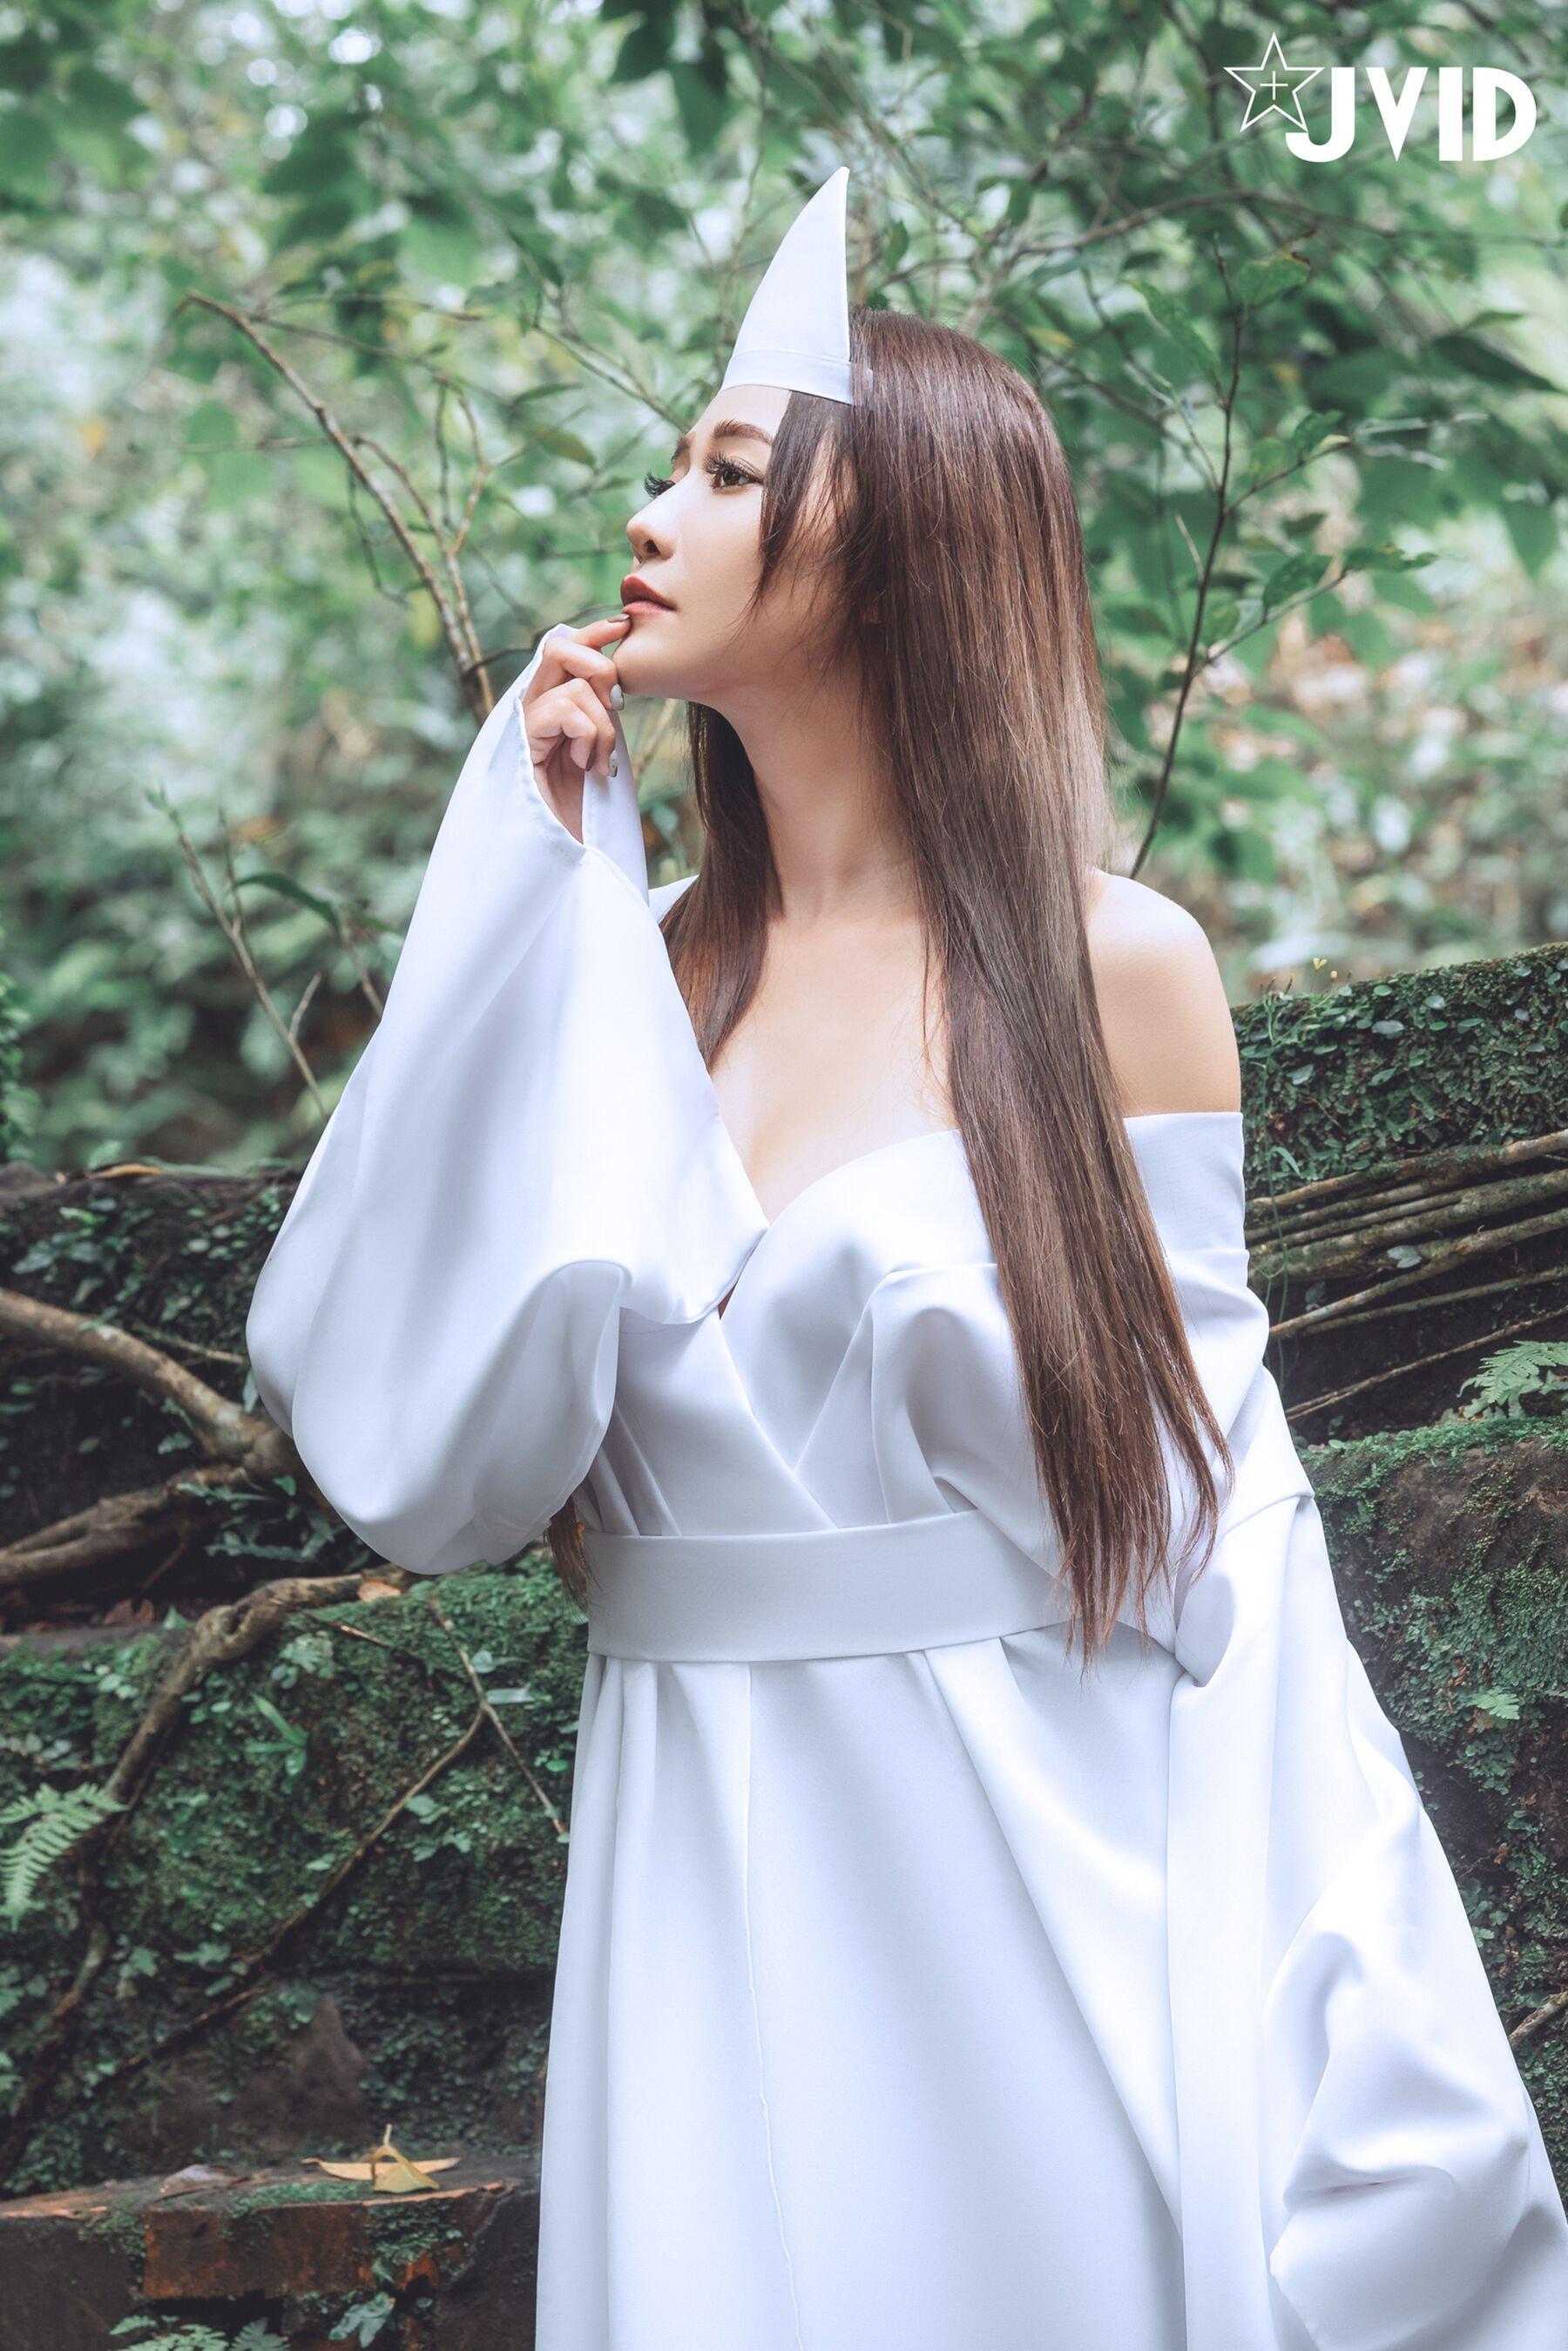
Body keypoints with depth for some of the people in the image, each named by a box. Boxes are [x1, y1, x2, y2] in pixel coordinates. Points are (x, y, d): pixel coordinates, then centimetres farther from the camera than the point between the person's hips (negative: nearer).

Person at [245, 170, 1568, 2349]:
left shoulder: (1112, 973, -5)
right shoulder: (636, 969, 4)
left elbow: (1195, 1485, 2)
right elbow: (427, 1445, -6)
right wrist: (528, 891, -6)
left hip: (1043, 1865, -3)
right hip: (718, 1899, 3)